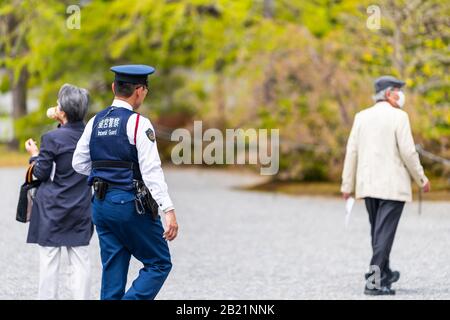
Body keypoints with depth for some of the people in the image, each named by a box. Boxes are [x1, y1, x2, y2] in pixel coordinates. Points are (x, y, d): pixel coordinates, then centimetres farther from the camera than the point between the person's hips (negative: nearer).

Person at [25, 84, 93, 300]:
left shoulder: (52, 138, -15)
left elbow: (41, 173, -10)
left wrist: (34, 155, 9)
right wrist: (62, 124, 16)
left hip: (53, 209, -4)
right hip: (81, 209, 4)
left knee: (49, 261, 3)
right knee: (80, 261, 6)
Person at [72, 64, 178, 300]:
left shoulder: (95, 122, 8)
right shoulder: (138, 123, -12)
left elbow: (79, 163, 14)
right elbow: (151, 171, -17)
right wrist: (168, 210, -19)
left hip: (101, 203, 7)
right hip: (131, 203, -7)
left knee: (113, 270, 11)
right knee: (159, 264, 3)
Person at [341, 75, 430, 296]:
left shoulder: (362, 117, 6)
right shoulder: (398, 117, -8)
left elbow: (352, 151, 4)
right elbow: (407, 152, -12)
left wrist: (347, 184, 9)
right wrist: (421, 179, 0)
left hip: (368, 185, 6)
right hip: (393, 185, -6)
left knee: (377, 230, 19)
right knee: (384, 233, -5)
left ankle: (384, 273, 33)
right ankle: (374, 281, -10)